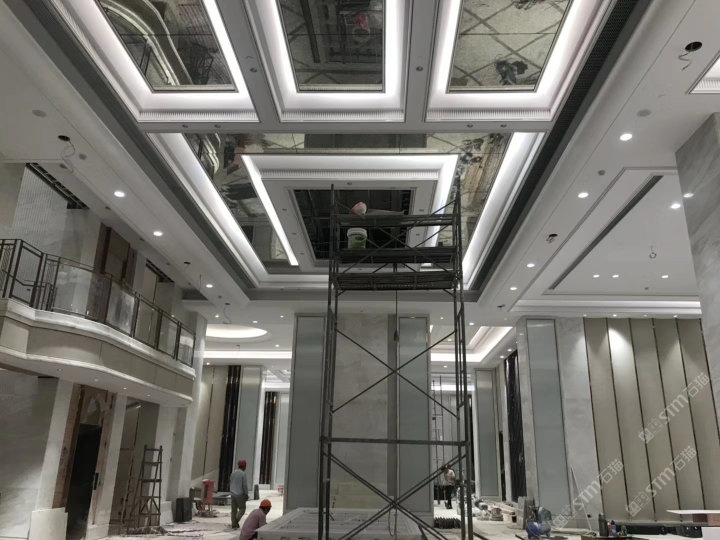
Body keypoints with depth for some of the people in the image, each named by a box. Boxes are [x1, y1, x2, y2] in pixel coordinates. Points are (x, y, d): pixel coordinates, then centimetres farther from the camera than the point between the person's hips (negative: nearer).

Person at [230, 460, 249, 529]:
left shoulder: (233, 473, 8)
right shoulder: (243, 474, -11)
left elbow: (230, 483, 14)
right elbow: (245, 485, -13)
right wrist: (246, 494, -5)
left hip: (233, 494, 6)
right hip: (240, 494, -6)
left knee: (233, 510, 8)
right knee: (242, 508, 7)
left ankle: (234, 524, 6)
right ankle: (237, 519, -12)